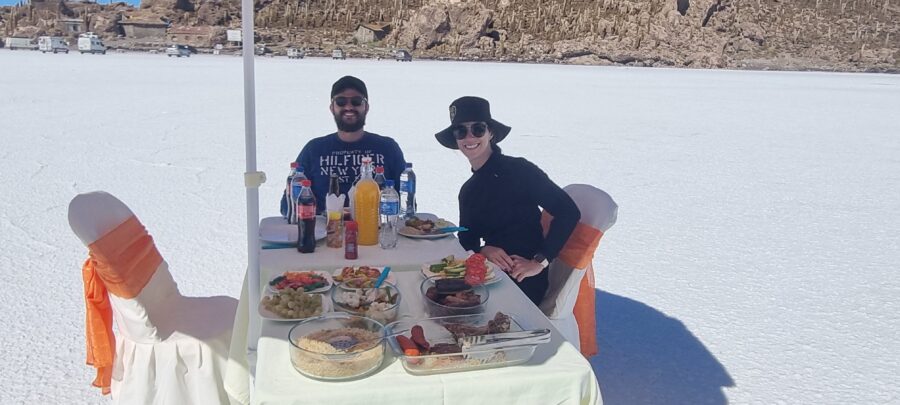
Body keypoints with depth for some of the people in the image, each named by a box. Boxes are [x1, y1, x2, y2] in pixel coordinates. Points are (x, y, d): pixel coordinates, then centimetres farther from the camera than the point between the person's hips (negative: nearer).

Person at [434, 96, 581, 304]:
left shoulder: (519, 170, -8)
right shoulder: (468, 191, 13)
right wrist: (484, 251, -10)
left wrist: (539, 262, -17)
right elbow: (467, 240, 14)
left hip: (524, 283, -6)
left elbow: (568, 212, -12)